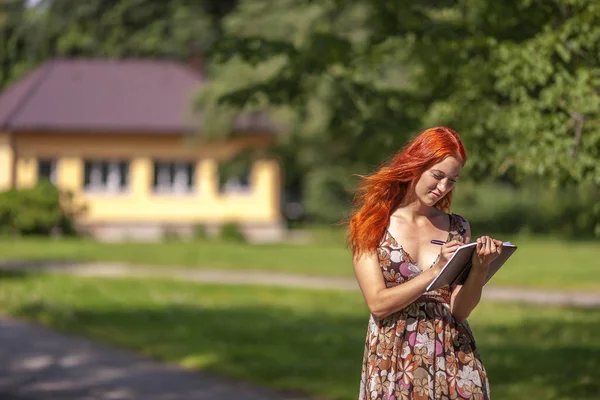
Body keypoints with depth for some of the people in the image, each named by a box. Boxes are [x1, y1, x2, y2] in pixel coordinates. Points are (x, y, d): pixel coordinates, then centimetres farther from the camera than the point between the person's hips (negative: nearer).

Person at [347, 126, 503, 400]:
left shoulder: (457, 228, 7)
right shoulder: (370, 226, 0)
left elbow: (460, 311, 0)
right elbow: (378, 303, -10)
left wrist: (480, 267, -16)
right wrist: (436, 271, -19)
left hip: (452, 359, 2)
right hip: (393, 364, -2)